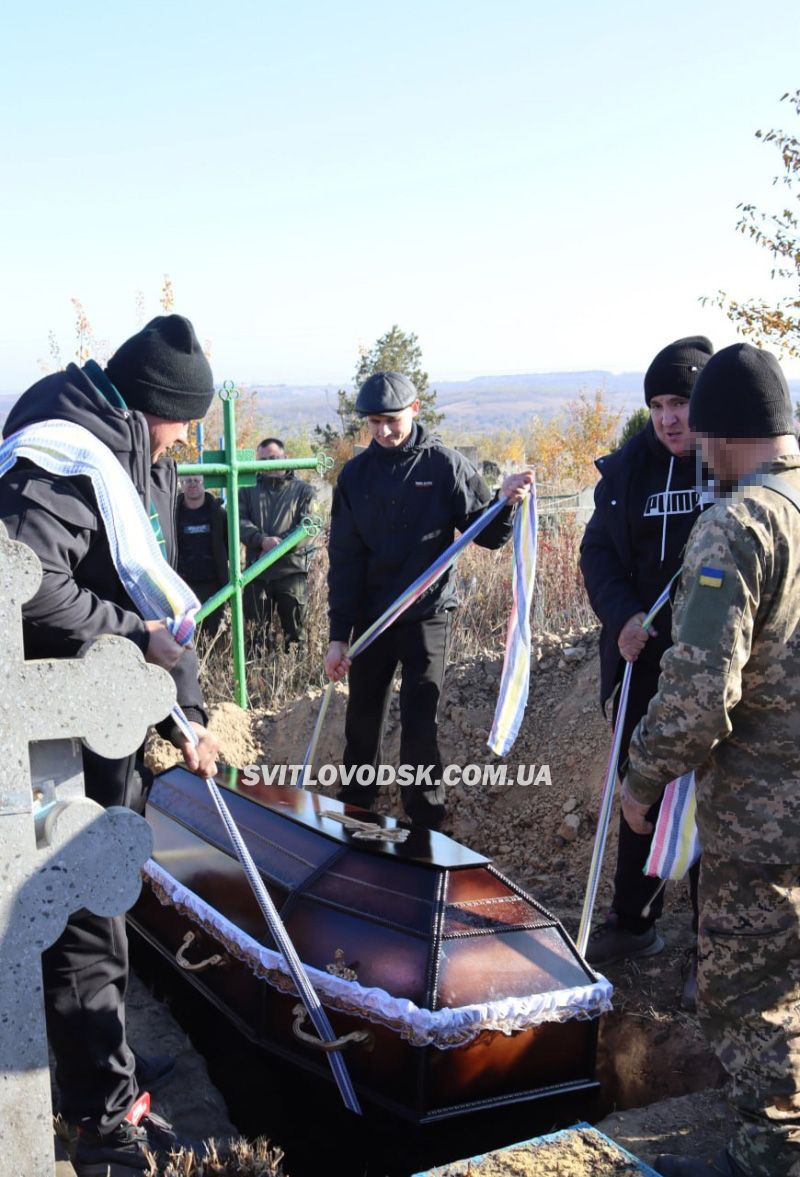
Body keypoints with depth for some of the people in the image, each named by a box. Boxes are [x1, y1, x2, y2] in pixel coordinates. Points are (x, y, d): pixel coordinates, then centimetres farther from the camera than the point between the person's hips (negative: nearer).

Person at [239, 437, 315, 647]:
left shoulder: (303, 490, 10)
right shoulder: (248, 490, 16)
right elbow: (240, 521, 1)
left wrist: (280, 544, -18)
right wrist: (262, 540, -19)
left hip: (291, 569, -2)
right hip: (256, 572, 2)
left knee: (294, 633, 0)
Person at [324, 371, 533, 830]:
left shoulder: (445, 465, -4)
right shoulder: (356, 474, 3)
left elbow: (487, 535, -4)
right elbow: (344, 560, 2)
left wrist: (507, 502, -25)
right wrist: (339, 634, -1)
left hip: (428, 617, -3)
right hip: (370, 618, 3)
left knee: (420, 727, -4)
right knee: (362, 724, 12)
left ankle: (426, 828, 10)